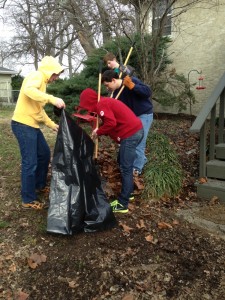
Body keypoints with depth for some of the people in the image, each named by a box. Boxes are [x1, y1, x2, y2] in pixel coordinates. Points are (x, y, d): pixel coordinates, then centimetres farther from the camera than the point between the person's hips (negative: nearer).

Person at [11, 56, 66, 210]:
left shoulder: (42, 82, 20)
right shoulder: (37, 75, -9)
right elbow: (28, 90, -33)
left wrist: (52, 124, 21)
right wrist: (52, 99, -37)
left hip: (32, 125, 10)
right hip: (23, 124, -10)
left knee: (45, 153, 19)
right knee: (30, 162, -5)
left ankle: (39, 185, 36)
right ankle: (29, 200, 8)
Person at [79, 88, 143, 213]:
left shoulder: (101, 104, -9)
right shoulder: (106, 102, 21)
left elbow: (111, 123, -22)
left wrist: (98, 132, -6)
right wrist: (100, 131, 8)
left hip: (130, 134, -11)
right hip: (136, 130, 11)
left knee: (125, 168, -5)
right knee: (123, 162, 22)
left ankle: (123, 204, 2)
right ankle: (128, 192, 32)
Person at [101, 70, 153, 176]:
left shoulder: (132, 80, -21)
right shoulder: (116, 93, -2)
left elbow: (148, 92, -29)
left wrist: (131, 85, -35)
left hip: (144, 114, -7)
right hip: (133, 116, 7)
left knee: (138, 141, -7)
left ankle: (137, 168, 5)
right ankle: (142, 159, 36)